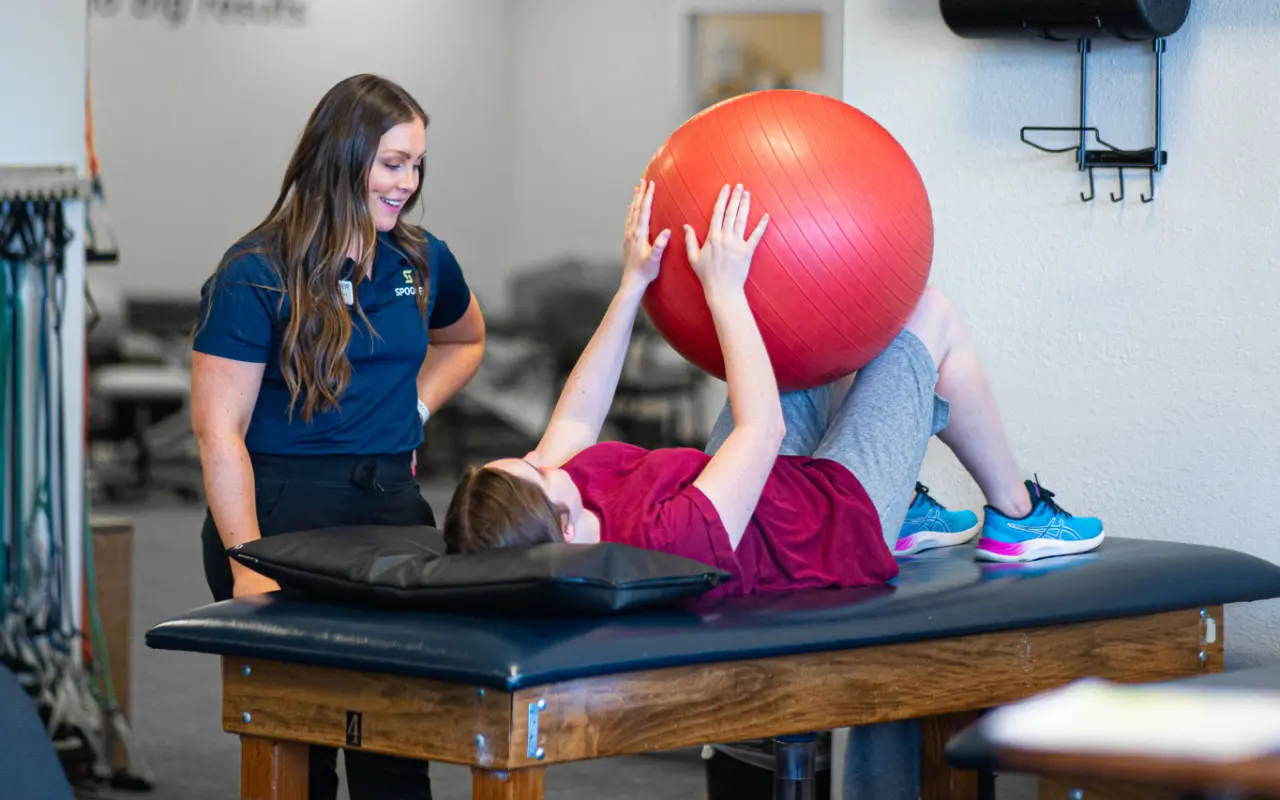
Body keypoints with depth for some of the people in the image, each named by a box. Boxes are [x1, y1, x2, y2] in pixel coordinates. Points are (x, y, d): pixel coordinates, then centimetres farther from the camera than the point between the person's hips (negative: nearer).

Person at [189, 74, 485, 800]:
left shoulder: (422, 263, 9)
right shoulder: (258, 275, -8)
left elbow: (466, 340, 32)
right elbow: (219, 429, -11)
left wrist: (415, 408, 12)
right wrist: (249, 565, -19)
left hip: (393, 510, 5)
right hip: (285, 514, -5)